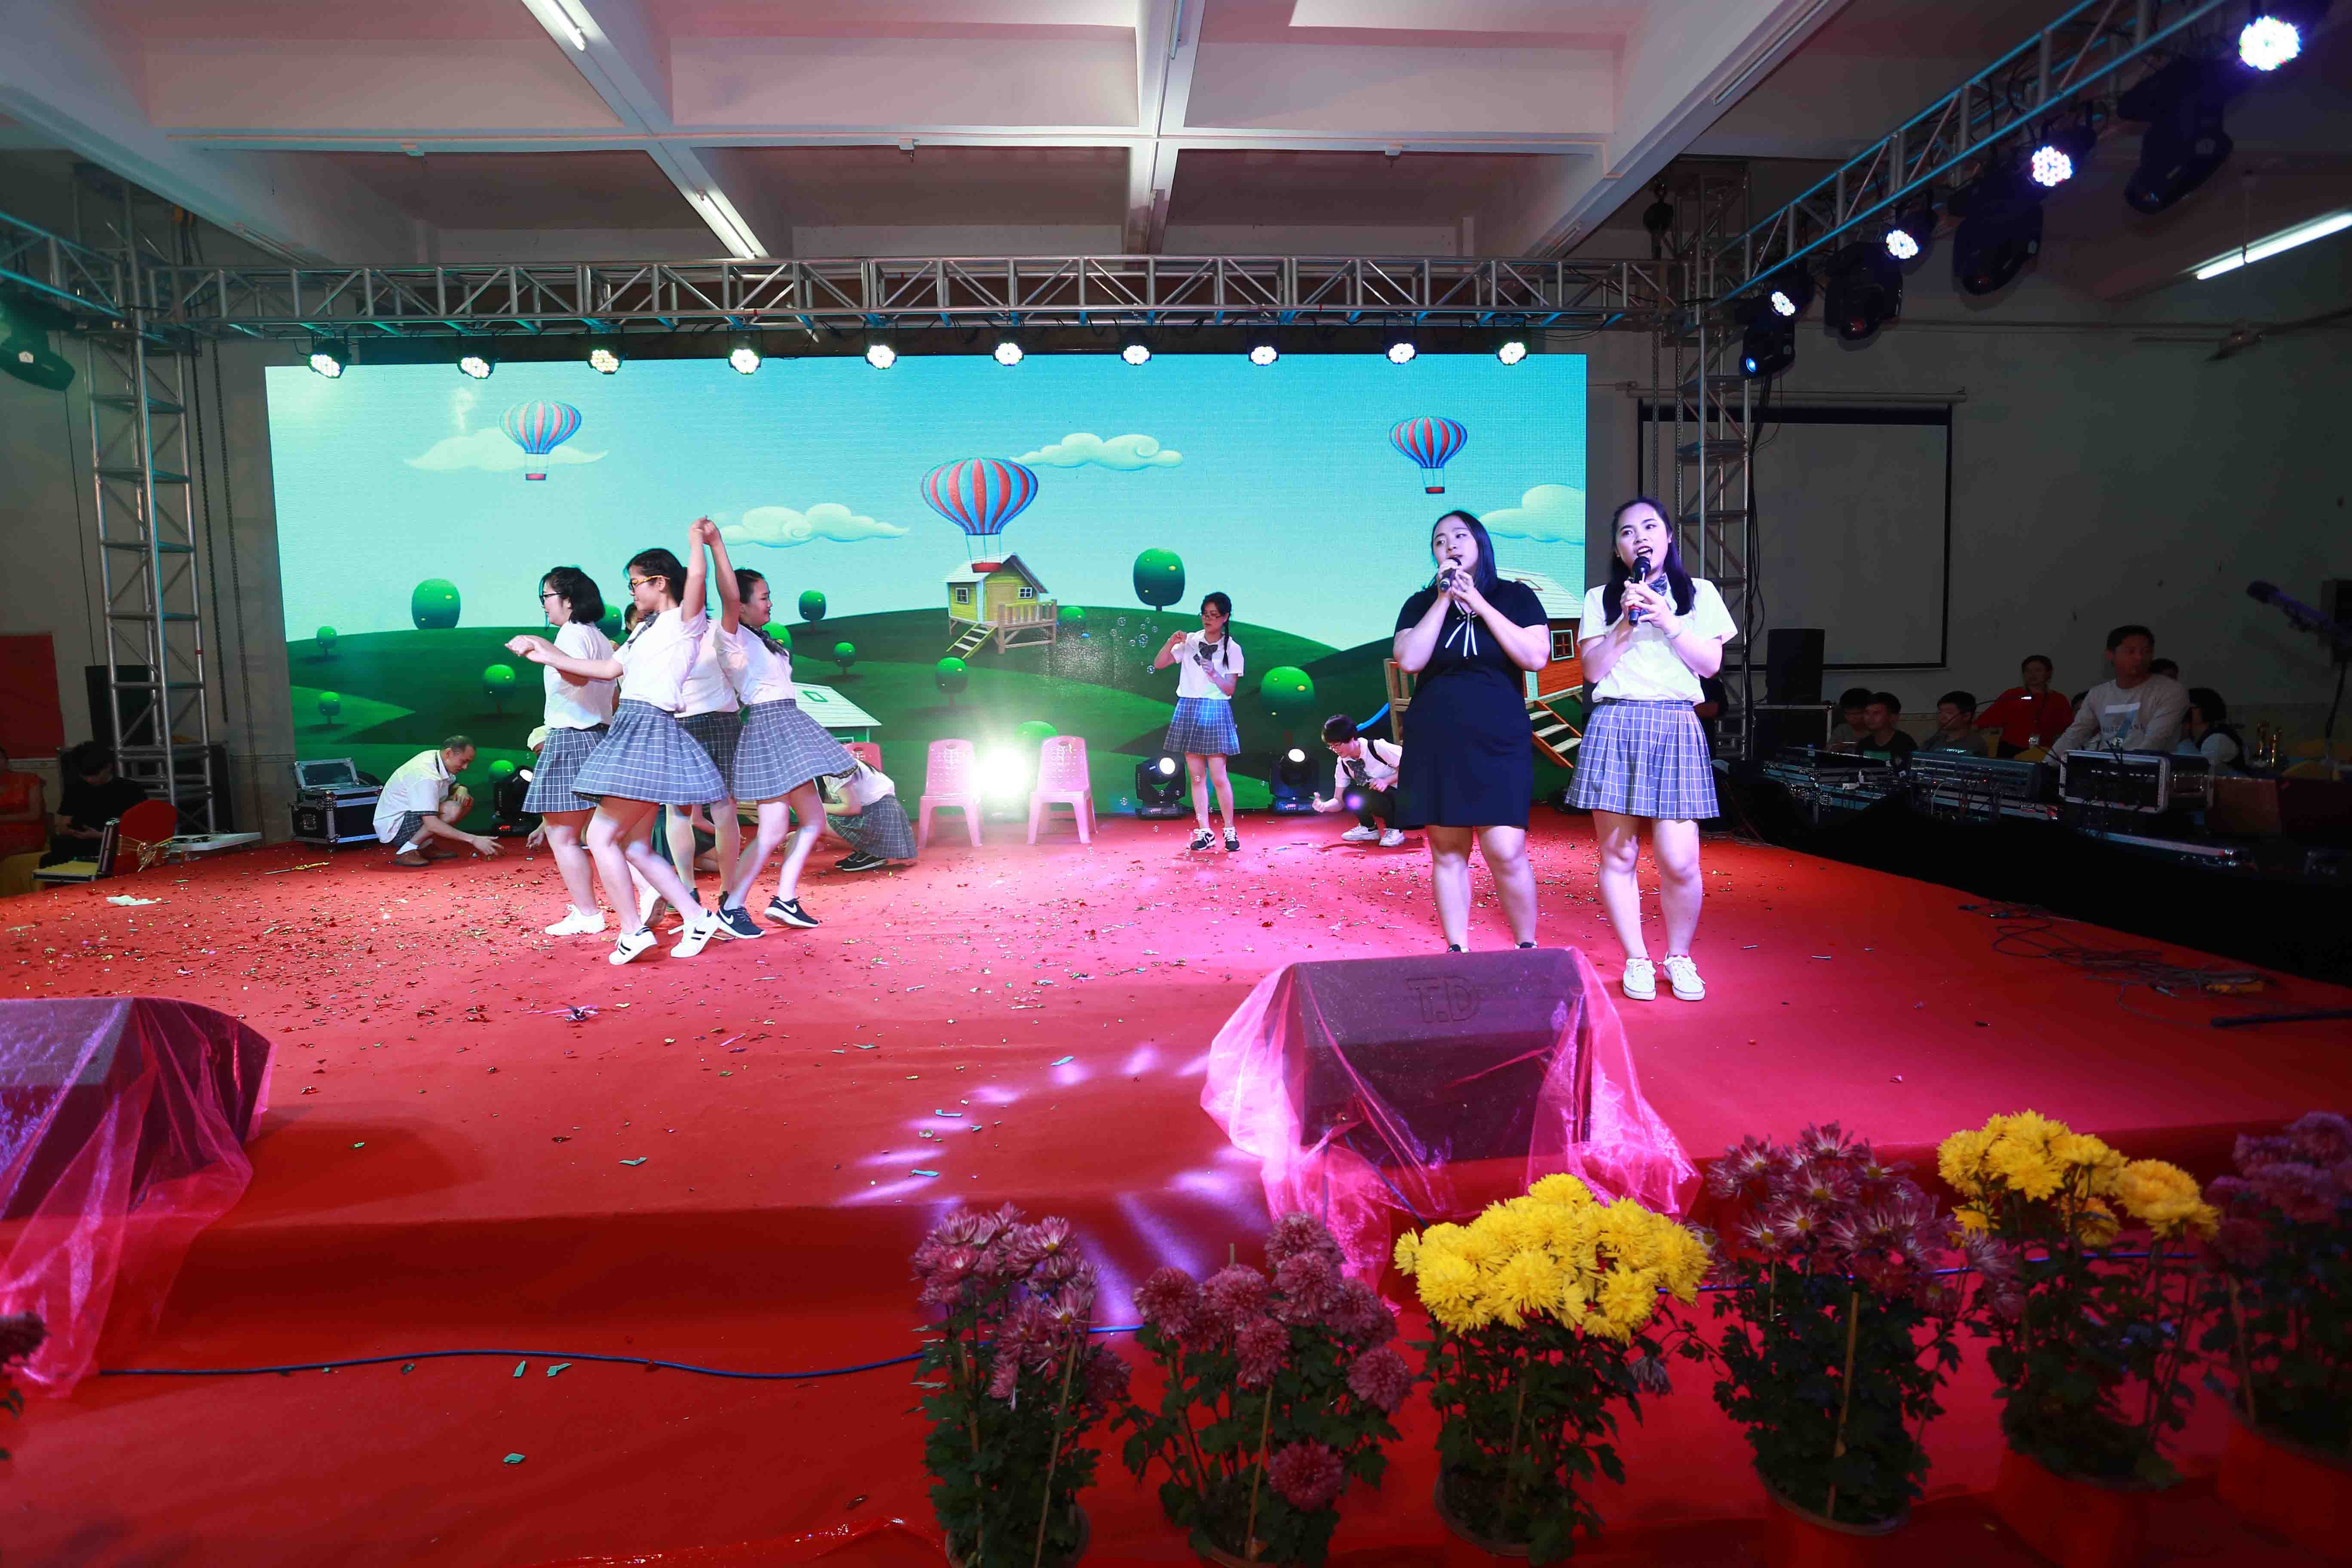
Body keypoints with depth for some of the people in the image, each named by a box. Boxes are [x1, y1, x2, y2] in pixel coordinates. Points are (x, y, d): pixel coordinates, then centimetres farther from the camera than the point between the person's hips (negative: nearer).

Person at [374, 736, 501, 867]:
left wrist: (461, 789, -7)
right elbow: (432, 824, -35)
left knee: (467, 801, 2)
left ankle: (428, 847, 3)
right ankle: (407, 851, -15)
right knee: (452, 810, -29)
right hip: (393, 828, -10)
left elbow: (453, 785, 18)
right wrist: (473, 839, -34)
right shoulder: (426, 776, -30)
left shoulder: (435, 756, -3)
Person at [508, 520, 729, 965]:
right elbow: (610, 669, 28)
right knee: (635, 848, 8)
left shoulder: (683, 622, -5)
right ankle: (697, 917, 11)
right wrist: (549, 656, 30)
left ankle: (632, 930, -3)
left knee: (601, 836, -10)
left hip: (650, 732, -10)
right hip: (631, 732, 10)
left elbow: (697, 574, -25)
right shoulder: (646, 630, 23)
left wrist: (698, 537, -13)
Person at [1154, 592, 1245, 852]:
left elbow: (1230, 688, -3)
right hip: (1188, 710, 3)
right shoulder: (1189, 641, 6)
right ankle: (1204, 832, 10)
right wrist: (1171, 643, -13)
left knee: (1218, 777, -6)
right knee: (1197, 776, 4)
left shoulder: (1232, 649, 0)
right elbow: (1158, 665, 3)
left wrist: (1214, 675, -22)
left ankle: (1230, 831, 7)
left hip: (1216, 711, -3)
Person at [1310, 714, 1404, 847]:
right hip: (1374, 800, 6)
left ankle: (1395, 830, -11)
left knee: (1373, 794, -35)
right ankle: (1369, 828, 3)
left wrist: (1386, 781, -29)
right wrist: (1324, 806, -24)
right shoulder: (1342, 765, -4)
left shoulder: (1378, 748, -22)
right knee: (1349, 794, -22)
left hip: (1404, 800, -6)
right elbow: (1339, 801, -2)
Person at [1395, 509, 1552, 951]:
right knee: (1447, 853, 2)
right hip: (1435, 745, 2)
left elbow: (1537, 657, -7)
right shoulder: (1421, 604, 10)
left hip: (1500, 744, -2)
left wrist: (1480, 604, -7)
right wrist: (1444, 600, -7)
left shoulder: (1516, 596, 7)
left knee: (1506, 853, -11)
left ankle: (1527, 948, 6)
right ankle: (1457, 952, 10)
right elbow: (1409, 660, -6)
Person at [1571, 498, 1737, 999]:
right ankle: (1636, 960, 14)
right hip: (1614, 727, 1)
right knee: (1618, 854, 1)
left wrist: (1668, 621, -5)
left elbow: (1711, 664, 5)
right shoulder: (1601, 599, 14)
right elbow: (1593, 669, 3)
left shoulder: (1699, 593, 15)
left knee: (1679, 861, -7)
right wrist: (1627, 620, -7)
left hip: (1675, 729, 0)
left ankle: (1679, 958, 14)